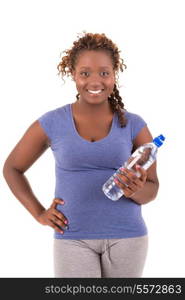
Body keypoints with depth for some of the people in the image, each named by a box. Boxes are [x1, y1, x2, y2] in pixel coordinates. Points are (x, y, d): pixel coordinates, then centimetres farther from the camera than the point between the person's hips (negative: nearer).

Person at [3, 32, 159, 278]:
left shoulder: (135, 126, -1)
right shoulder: (51, 124, -3)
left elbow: (151, 189, 2)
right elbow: (12, 168, 10)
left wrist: (135, 191, -21)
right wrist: (39, 213, -1)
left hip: (127, 237, 2)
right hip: (73, 238, -1)